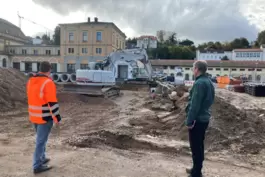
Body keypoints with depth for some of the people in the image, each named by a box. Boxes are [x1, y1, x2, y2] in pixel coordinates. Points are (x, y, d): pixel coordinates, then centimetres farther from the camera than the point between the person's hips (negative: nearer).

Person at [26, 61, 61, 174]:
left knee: (40, 138, 23)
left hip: (34, 116, 8)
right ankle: (37, 166, 14)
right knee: (41, 141, 3)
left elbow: (31, 98, 15)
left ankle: (42, 159, 37)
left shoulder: (30, 81, 6)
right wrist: (57, 117, -13)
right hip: (45, 117, -8)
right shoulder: (48, 83, -20)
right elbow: (52, 103, -22)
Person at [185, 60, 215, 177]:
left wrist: (189, 121, -18)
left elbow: (195, 105, -23)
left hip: (197, 120, -10)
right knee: (199, 146, 19)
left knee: (196, 147, 2)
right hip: (204, 118, 10)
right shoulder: (208, 82, 10)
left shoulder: (199, 83, -20)